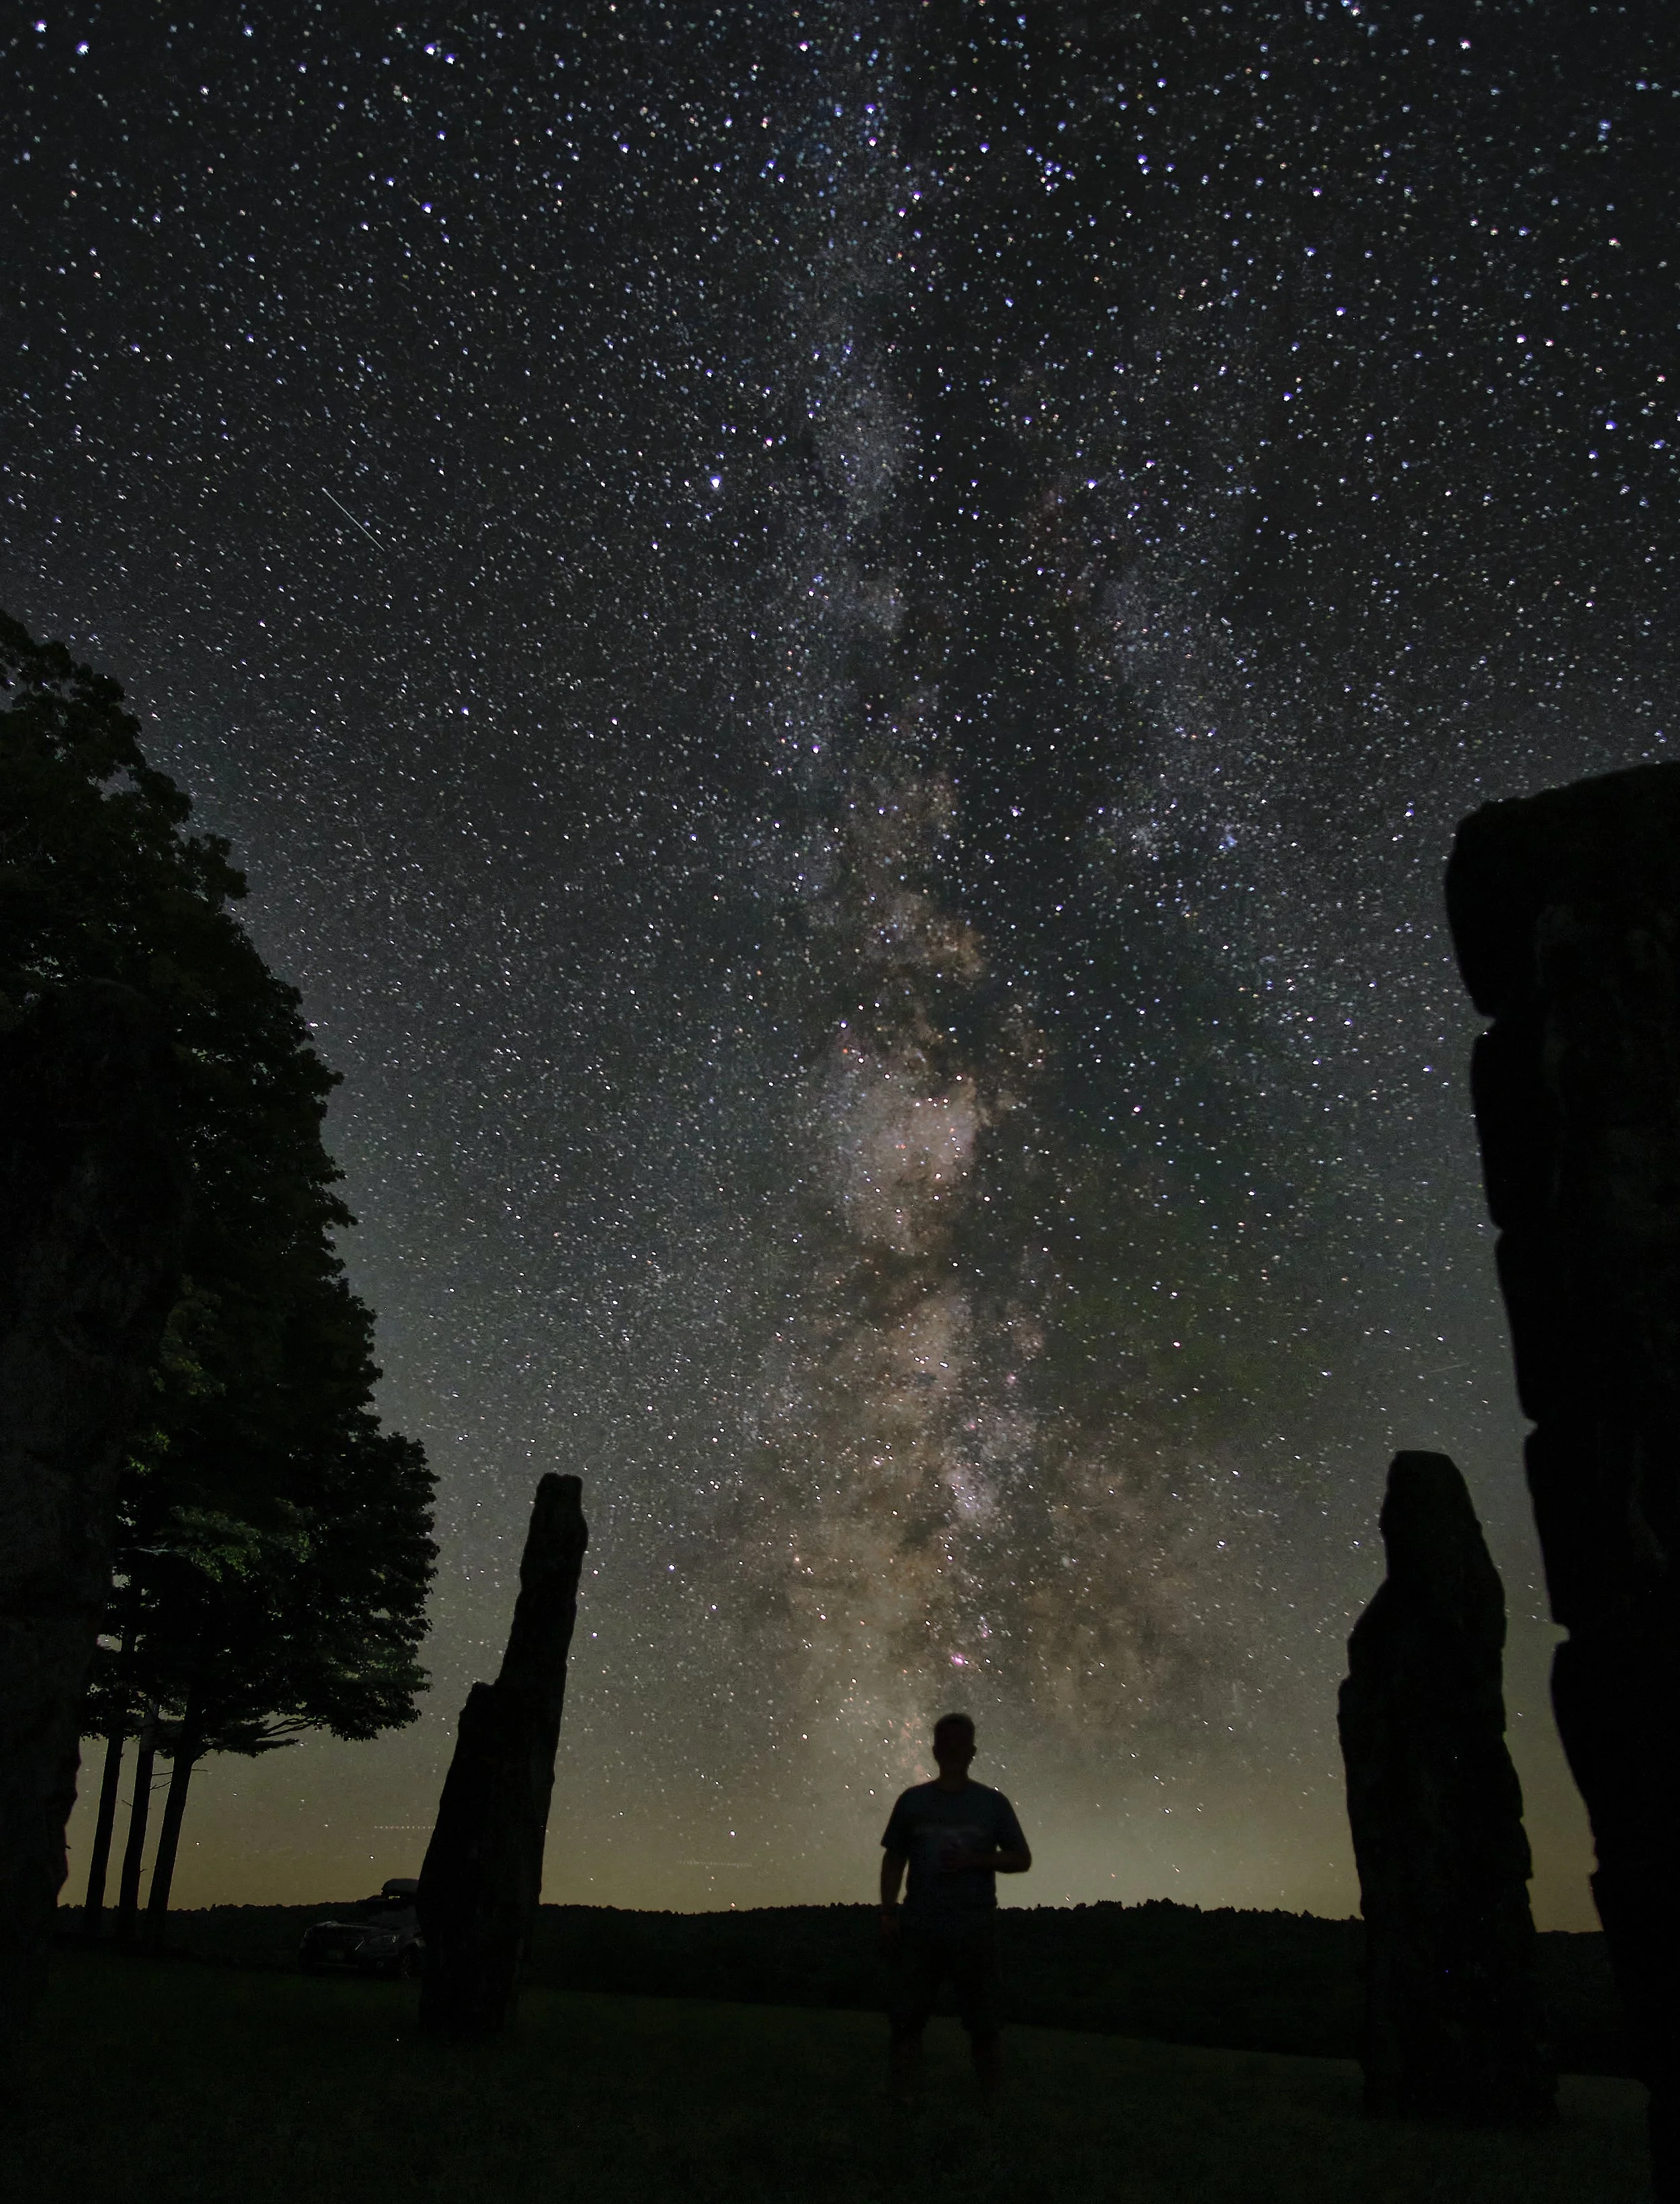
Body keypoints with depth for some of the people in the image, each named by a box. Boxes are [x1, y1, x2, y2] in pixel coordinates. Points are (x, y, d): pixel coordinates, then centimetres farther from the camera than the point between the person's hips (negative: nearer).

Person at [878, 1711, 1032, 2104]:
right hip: (919, 1929, 1)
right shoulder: (913, 1801, 7)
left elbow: (1022, 1860, 5)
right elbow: (894, 1860, 10)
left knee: (983, 2022, 3)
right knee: (907, 2018, 0)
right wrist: (888, 1913, 0)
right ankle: (902, 2101, 8)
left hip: (975, 1931, -1)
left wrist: (975, 1859, -9)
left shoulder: (992, 1803, 5)